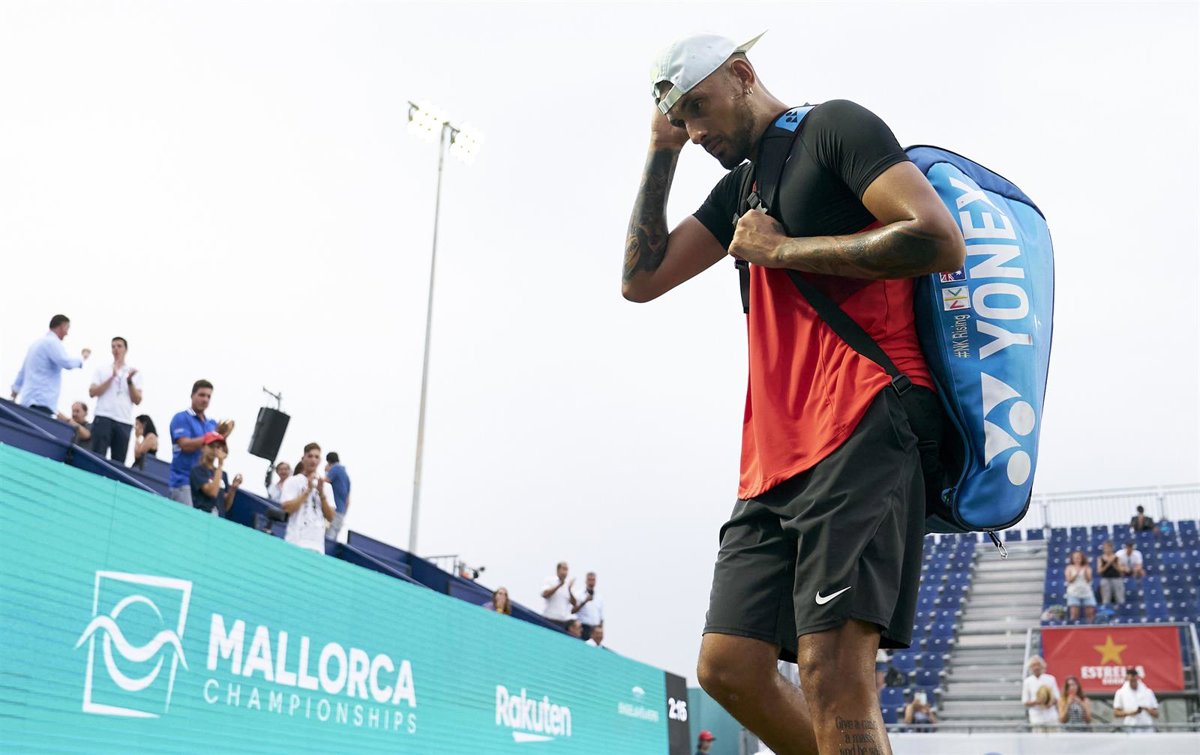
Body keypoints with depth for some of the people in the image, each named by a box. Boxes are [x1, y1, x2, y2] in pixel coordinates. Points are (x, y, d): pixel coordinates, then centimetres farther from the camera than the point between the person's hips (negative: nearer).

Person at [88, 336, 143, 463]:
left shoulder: (134, 373, 14)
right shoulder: (102, 370, 13)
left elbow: (137, 400, 6)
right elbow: (92, 392, 0)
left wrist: (129, 381, -8)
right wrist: (112, 377, -6)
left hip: (125, 422, 1)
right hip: (103, 418, -1)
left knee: (118, 462, 0)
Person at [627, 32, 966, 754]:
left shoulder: (834, 125, 3)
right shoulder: (741, 186, 26)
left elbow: (941, 240, -11)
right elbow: (640, 279, 24)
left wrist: (780, 250, -6)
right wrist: (660, 152, 18)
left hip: (862, 425, -9)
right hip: (775, 457, 9)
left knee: (831, 673, -19)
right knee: (728, 667, 4)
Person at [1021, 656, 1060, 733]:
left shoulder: (1050, 679, 6)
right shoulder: (1027, 682, 2)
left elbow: (1057, 699, 8)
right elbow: (1025, 703, 2)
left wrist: (1051, 702, -15)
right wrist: (1036, 702, -17)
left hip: (1051, 718, 2)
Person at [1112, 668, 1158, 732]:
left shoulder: (1148, 692, 11)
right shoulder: (1121, 693, 6)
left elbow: (1156, 714, 11)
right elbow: (1116, 713, 3)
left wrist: (1147, 709, -10)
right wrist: (1131, 713, -12)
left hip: (1148, 729, 2)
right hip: (1130, 729, -2)